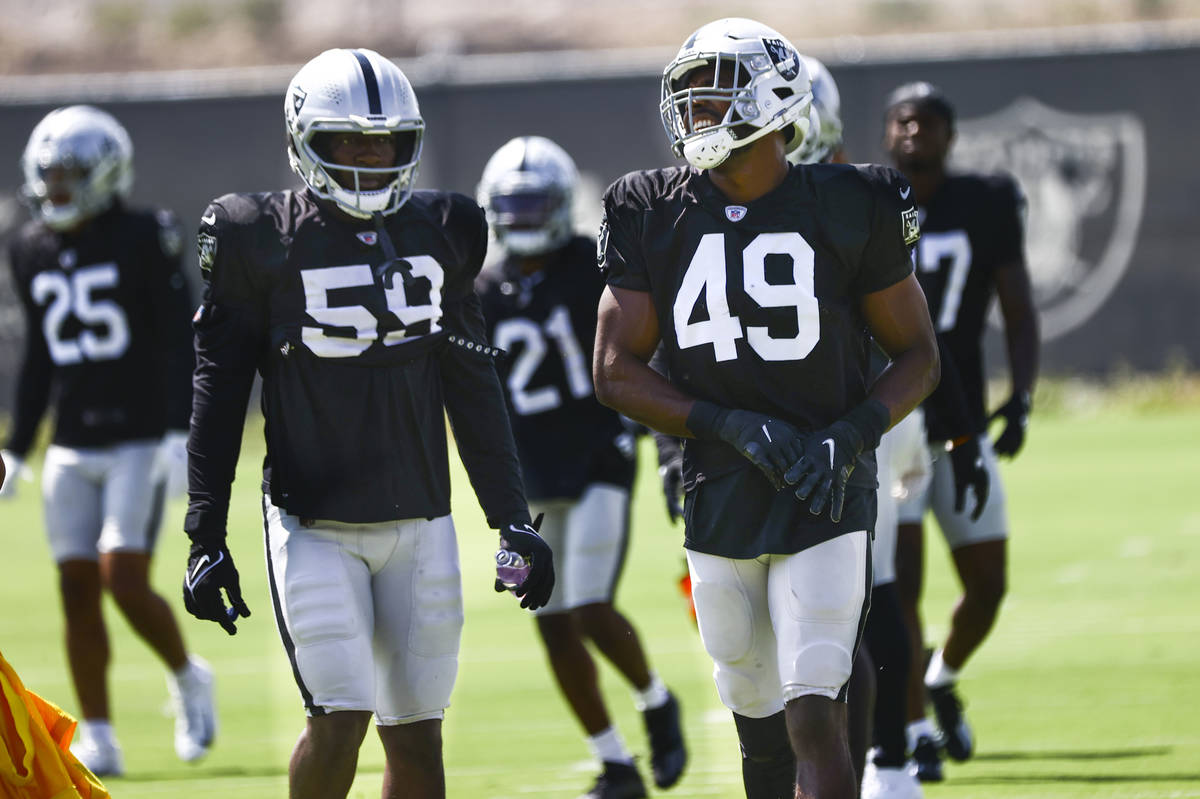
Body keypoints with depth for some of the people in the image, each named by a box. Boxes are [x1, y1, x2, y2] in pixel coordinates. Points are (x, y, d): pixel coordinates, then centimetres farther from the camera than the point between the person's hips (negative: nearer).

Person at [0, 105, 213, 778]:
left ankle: (188, 678, 15)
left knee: (125, 581, -13)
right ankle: (97, 738, 7)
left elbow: (180, 342, -9)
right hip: (72, 449, 5)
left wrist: (180, 432, -17)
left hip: (139, 441, -5)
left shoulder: (143, 241, -8)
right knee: (78, 589, 1)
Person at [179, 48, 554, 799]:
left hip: (419, 524, 4)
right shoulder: (263, 238, -4)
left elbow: (473, 392, 13)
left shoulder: (439, 231, 6)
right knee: (340, 717, -13)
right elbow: (219, 395, -1)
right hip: (313, 526, -4)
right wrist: (206, 536, -4)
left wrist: (513, 518, 9)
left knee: (417, 734, 4)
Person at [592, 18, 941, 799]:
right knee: (761, 724, 12)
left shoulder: (847, 210, -5)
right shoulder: (654, 216, 1)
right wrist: (733, 427, -14)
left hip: (825, 504, -3)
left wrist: (851, 437, -14)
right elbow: (615, 372, 0)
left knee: (813, 714, -14)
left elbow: (918, 354, 4)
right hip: (720, 500, 3)